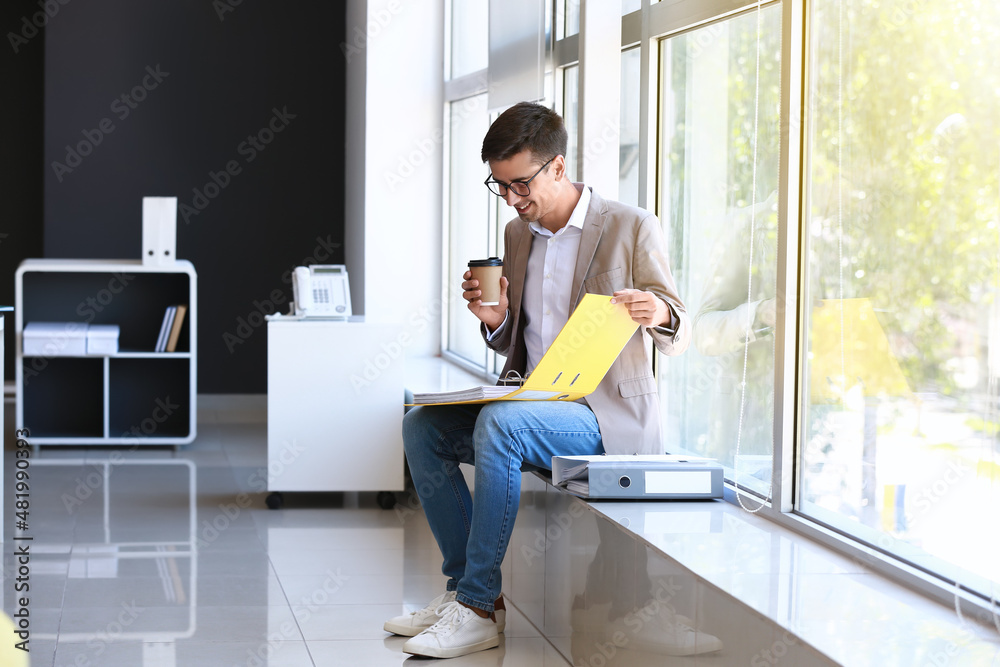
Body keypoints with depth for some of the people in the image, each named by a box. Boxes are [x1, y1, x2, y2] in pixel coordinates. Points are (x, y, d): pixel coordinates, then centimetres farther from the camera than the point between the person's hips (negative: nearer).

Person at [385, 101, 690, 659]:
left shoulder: (632, 227, -8)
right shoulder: (518, 234, 13)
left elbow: (679, 336, -6)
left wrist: (660, 314, -31)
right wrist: (495, 320, -4)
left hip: (609, 416, -8)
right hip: (531, 402, 8)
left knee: (499, 424, -32)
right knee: (422, 425, -8)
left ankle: (479, 608, -25)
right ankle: (466, 587, -6)